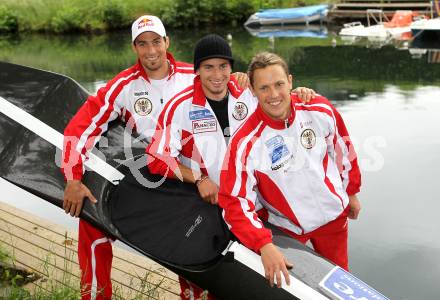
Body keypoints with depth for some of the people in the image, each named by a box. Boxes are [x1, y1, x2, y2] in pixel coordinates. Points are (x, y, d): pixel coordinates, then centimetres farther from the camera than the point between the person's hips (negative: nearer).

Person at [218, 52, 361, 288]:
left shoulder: (320, 110, -17)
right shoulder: (245, 143, -27)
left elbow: (342, 149, 2)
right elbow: (234, 203, -24)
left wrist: (351, 191, 13)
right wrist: (264, 245, -35)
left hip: (333, 215, 3)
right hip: (286, 227, -3)